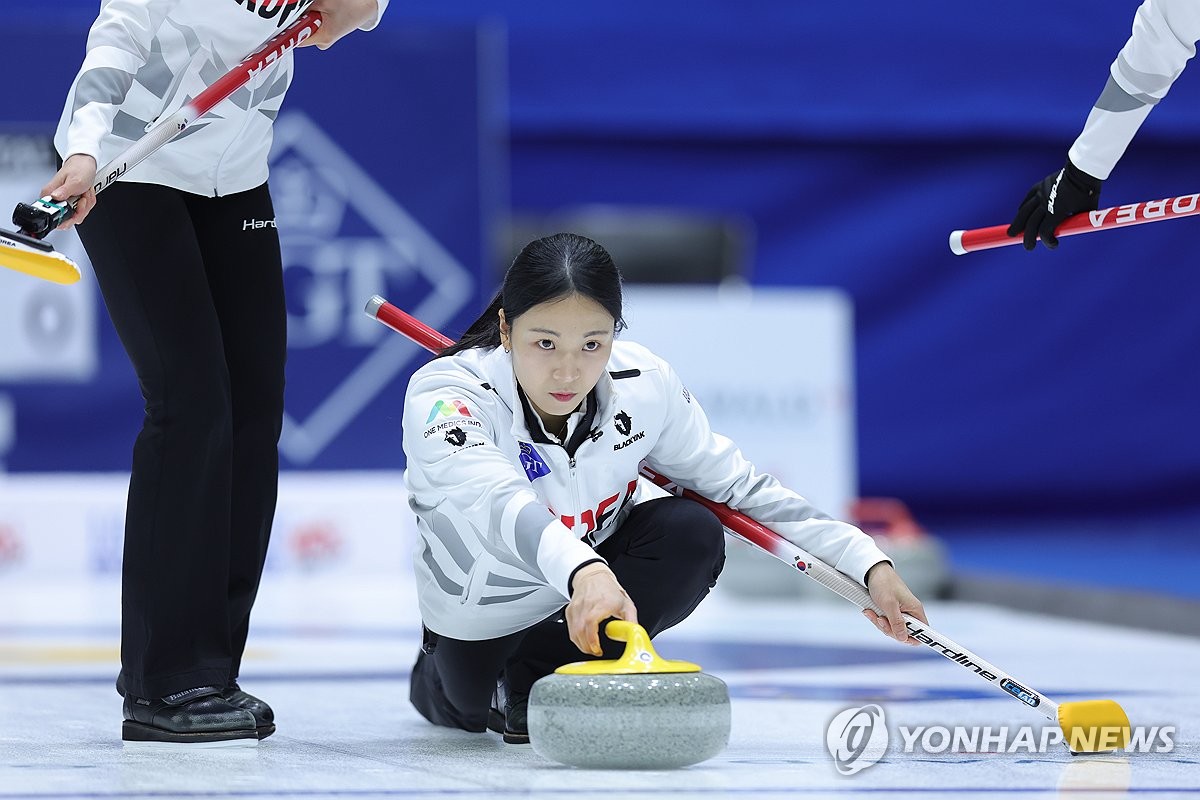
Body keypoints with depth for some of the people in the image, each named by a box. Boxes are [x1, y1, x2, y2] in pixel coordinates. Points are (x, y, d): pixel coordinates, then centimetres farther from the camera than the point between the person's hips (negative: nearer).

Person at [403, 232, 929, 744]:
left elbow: (738, 486, -10)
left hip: (600, 573, 2)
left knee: (694, 535, -23)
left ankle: (542, 673, -8)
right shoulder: (443, 396, -34)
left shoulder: (643, 386, -22)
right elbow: (496, 501, -53)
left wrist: (869, 565, -18)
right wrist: (583, 571, -73)